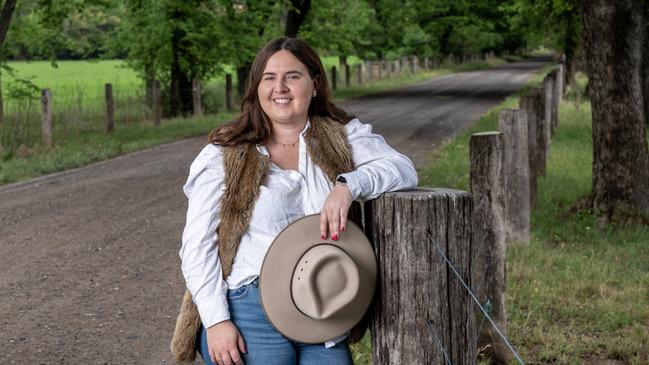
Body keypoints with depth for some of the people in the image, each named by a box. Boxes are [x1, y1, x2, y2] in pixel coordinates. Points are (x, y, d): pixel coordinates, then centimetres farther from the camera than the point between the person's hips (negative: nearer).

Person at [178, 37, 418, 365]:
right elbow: (198, 244, -1)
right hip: (248, 312, -2)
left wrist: (348, 185, -25)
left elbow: (404, 169, -7)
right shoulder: (225, 156, 2)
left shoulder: (341, 136, 8)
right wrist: (216, 321, -11)